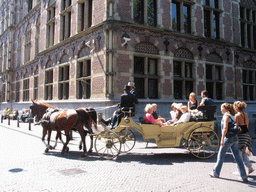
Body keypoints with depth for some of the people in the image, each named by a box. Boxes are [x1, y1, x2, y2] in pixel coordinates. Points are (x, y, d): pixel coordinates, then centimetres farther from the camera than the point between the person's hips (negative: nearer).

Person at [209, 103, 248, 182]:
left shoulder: (226, 115, -9)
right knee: (238, 157, 8)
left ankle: (215, 173, 18)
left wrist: (222, 139, -21)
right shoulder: (232, 116, 15)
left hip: (228, 138, -8)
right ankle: (244, 176, 7)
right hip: (235, 138, 8)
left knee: (221, 156, 6)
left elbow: (225, 128, -19)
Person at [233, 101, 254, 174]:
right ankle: (250, 167, 15)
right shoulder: (246, 115, 8)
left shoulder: (237, 115, -15)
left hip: (240, 135, -8)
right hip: (246, 134, 8)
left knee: (239, 153, 4)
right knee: (243, 153, 19)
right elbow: (247, 126, 14)